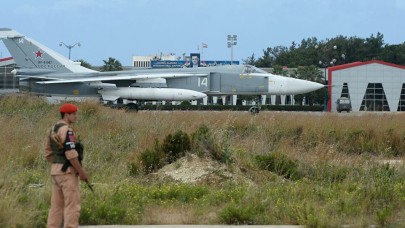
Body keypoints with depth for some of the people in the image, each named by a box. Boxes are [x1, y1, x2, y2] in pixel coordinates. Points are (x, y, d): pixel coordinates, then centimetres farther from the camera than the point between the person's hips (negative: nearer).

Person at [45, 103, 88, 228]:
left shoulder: (53, 130, 14)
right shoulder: (66, 130, -16)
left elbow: (48, 153, 17)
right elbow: (71, 154, -22)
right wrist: (81, 172, -14)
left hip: (55, 171, 9)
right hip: (67, 172, -9)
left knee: (57, 205, 10)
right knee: (72, 205, -6)